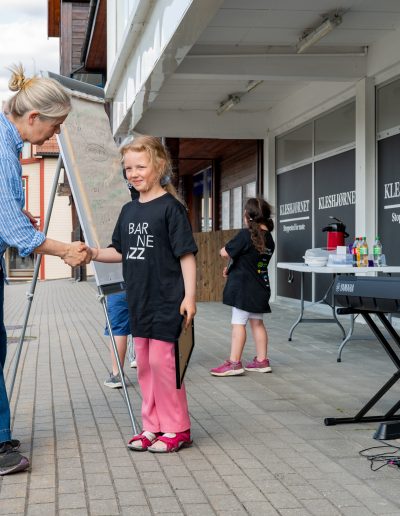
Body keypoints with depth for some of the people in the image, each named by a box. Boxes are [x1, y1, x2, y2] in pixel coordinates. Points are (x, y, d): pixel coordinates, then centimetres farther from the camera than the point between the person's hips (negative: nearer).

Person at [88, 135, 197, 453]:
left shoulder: (170, 207, -9)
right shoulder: (129, 211, 12)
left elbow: (186, 254, -11)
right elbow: (121, 252, 18)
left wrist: (190, 296, -15)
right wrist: (94, 254, 0)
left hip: (167, 301, -7)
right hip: (139, 300, 8)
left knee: (162, 360, -6)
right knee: (144, 363, 11)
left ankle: (177, 429, 7)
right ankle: (153, 426, 21)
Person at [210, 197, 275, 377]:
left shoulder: (246, 234, -15)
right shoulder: (269, 238, 8)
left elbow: (225, 252, -11)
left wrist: (224, 250, 11)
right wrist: (232, 268, 14)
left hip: (243, 286, -7)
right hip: (259, 286, 7)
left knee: (238, 323, -5)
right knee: (257, 323, 13)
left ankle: (234, 363, -5)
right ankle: (262, 360, 16)